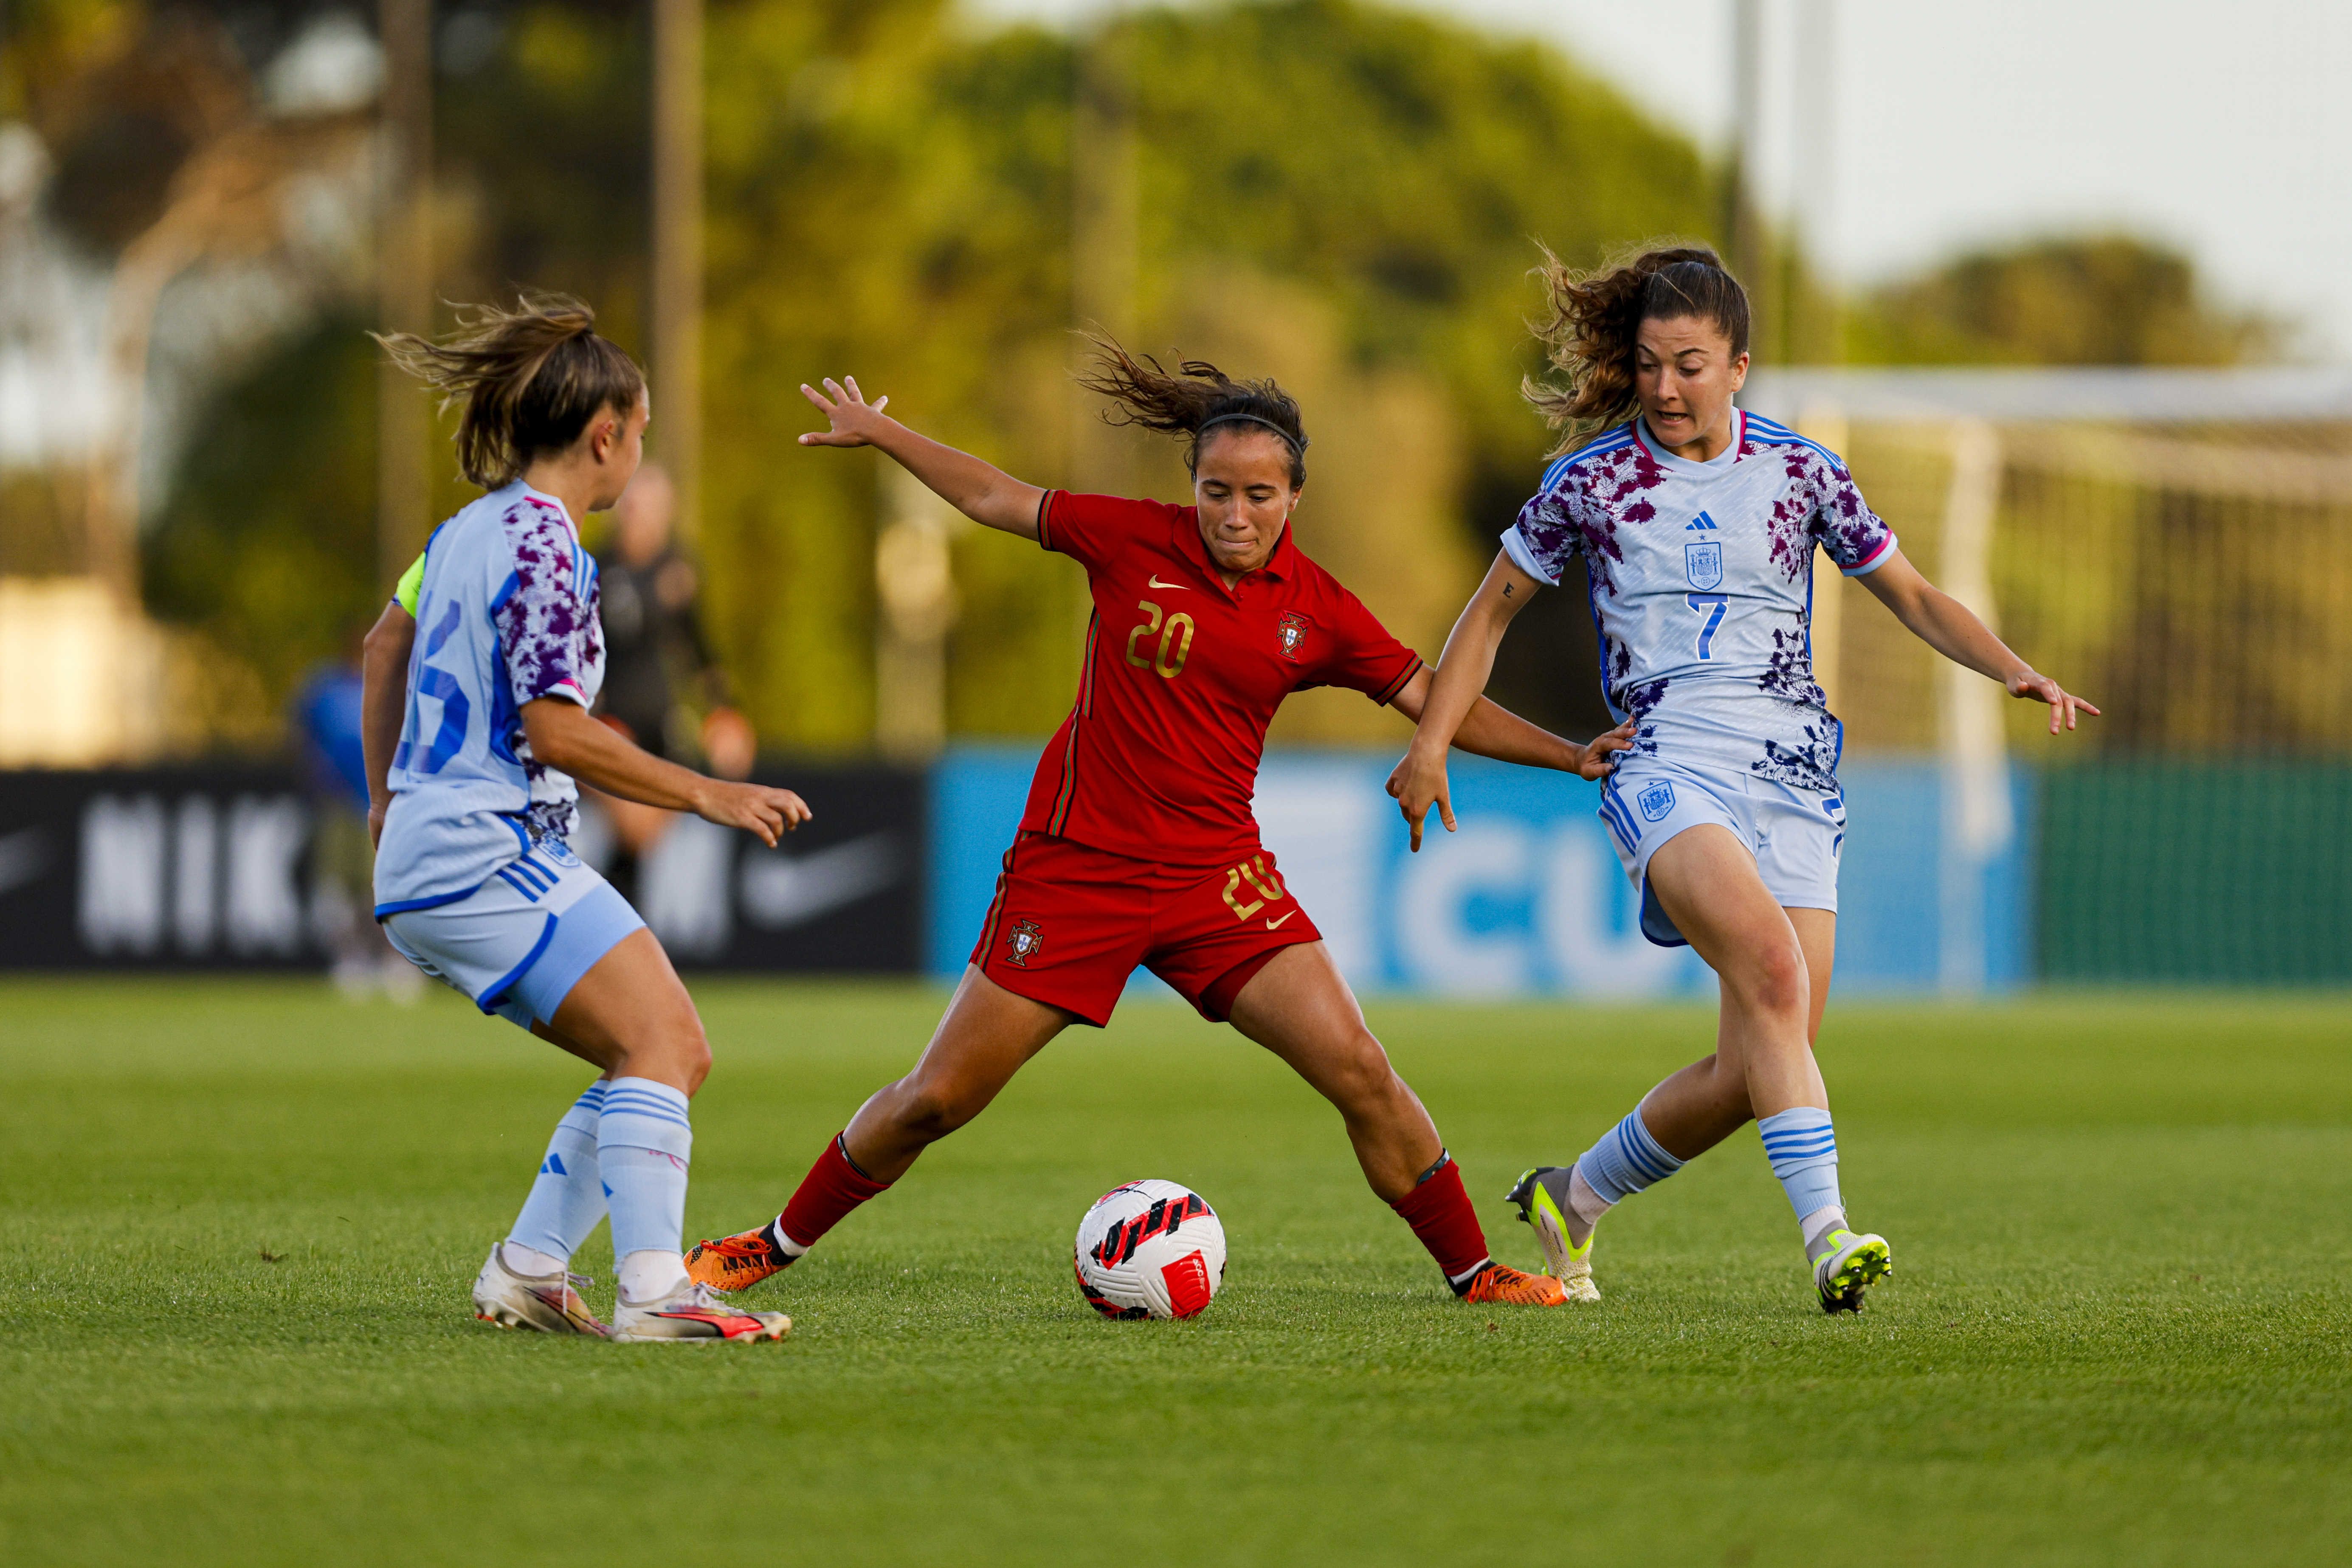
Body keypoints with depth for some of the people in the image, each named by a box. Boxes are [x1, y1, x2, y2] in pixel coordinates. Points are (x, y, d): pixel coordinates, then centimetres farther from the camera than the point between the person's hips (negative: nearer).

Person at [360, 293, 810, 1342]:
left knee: (667, 1053, 10)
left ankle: (526, 1273, 7)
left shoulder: (477, 527, 15)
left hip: (425, 857, 10)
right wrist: (706, 795, -15)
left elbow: (388, 644, 29)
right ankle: (653, 1292, -31)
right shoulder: (543, 546, -14)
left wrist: (387, 796, 40)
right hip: (491, 857, -10)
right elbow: (553, 729, -19)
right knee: (664, 1043, -19)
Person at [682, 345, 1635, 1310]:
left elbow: (1435, 700, 6)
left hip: (1216, 877, 2)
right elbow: (996, 501, 7)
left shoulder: (1317, 614, -1)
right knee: (937, 1099, 0)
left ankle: (1471, 1271, 5)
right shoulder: (1133, 542, -6)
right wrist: (877, 433, 13)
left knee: (1359, 1073, -11)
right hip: (1077, 862, -1)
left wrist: (1568, 755, -1)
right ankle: (777, 1245, 20)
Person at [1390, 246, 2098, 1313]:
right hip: (1667, 769, -3)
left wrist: (2012, 669, -3)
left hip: (1791, 774, 3)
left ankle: (1573, 1198, 22)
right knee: (1773, 971, -30)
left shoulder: (1800, 475, 8)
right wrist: (1431, 744, 5)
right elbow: (1491, 613, 15)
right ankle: (1827, 1233, -37)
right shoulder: (1591, 480, 4)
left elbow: (1916, 600, 14)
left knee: (1756, 1068, -3)